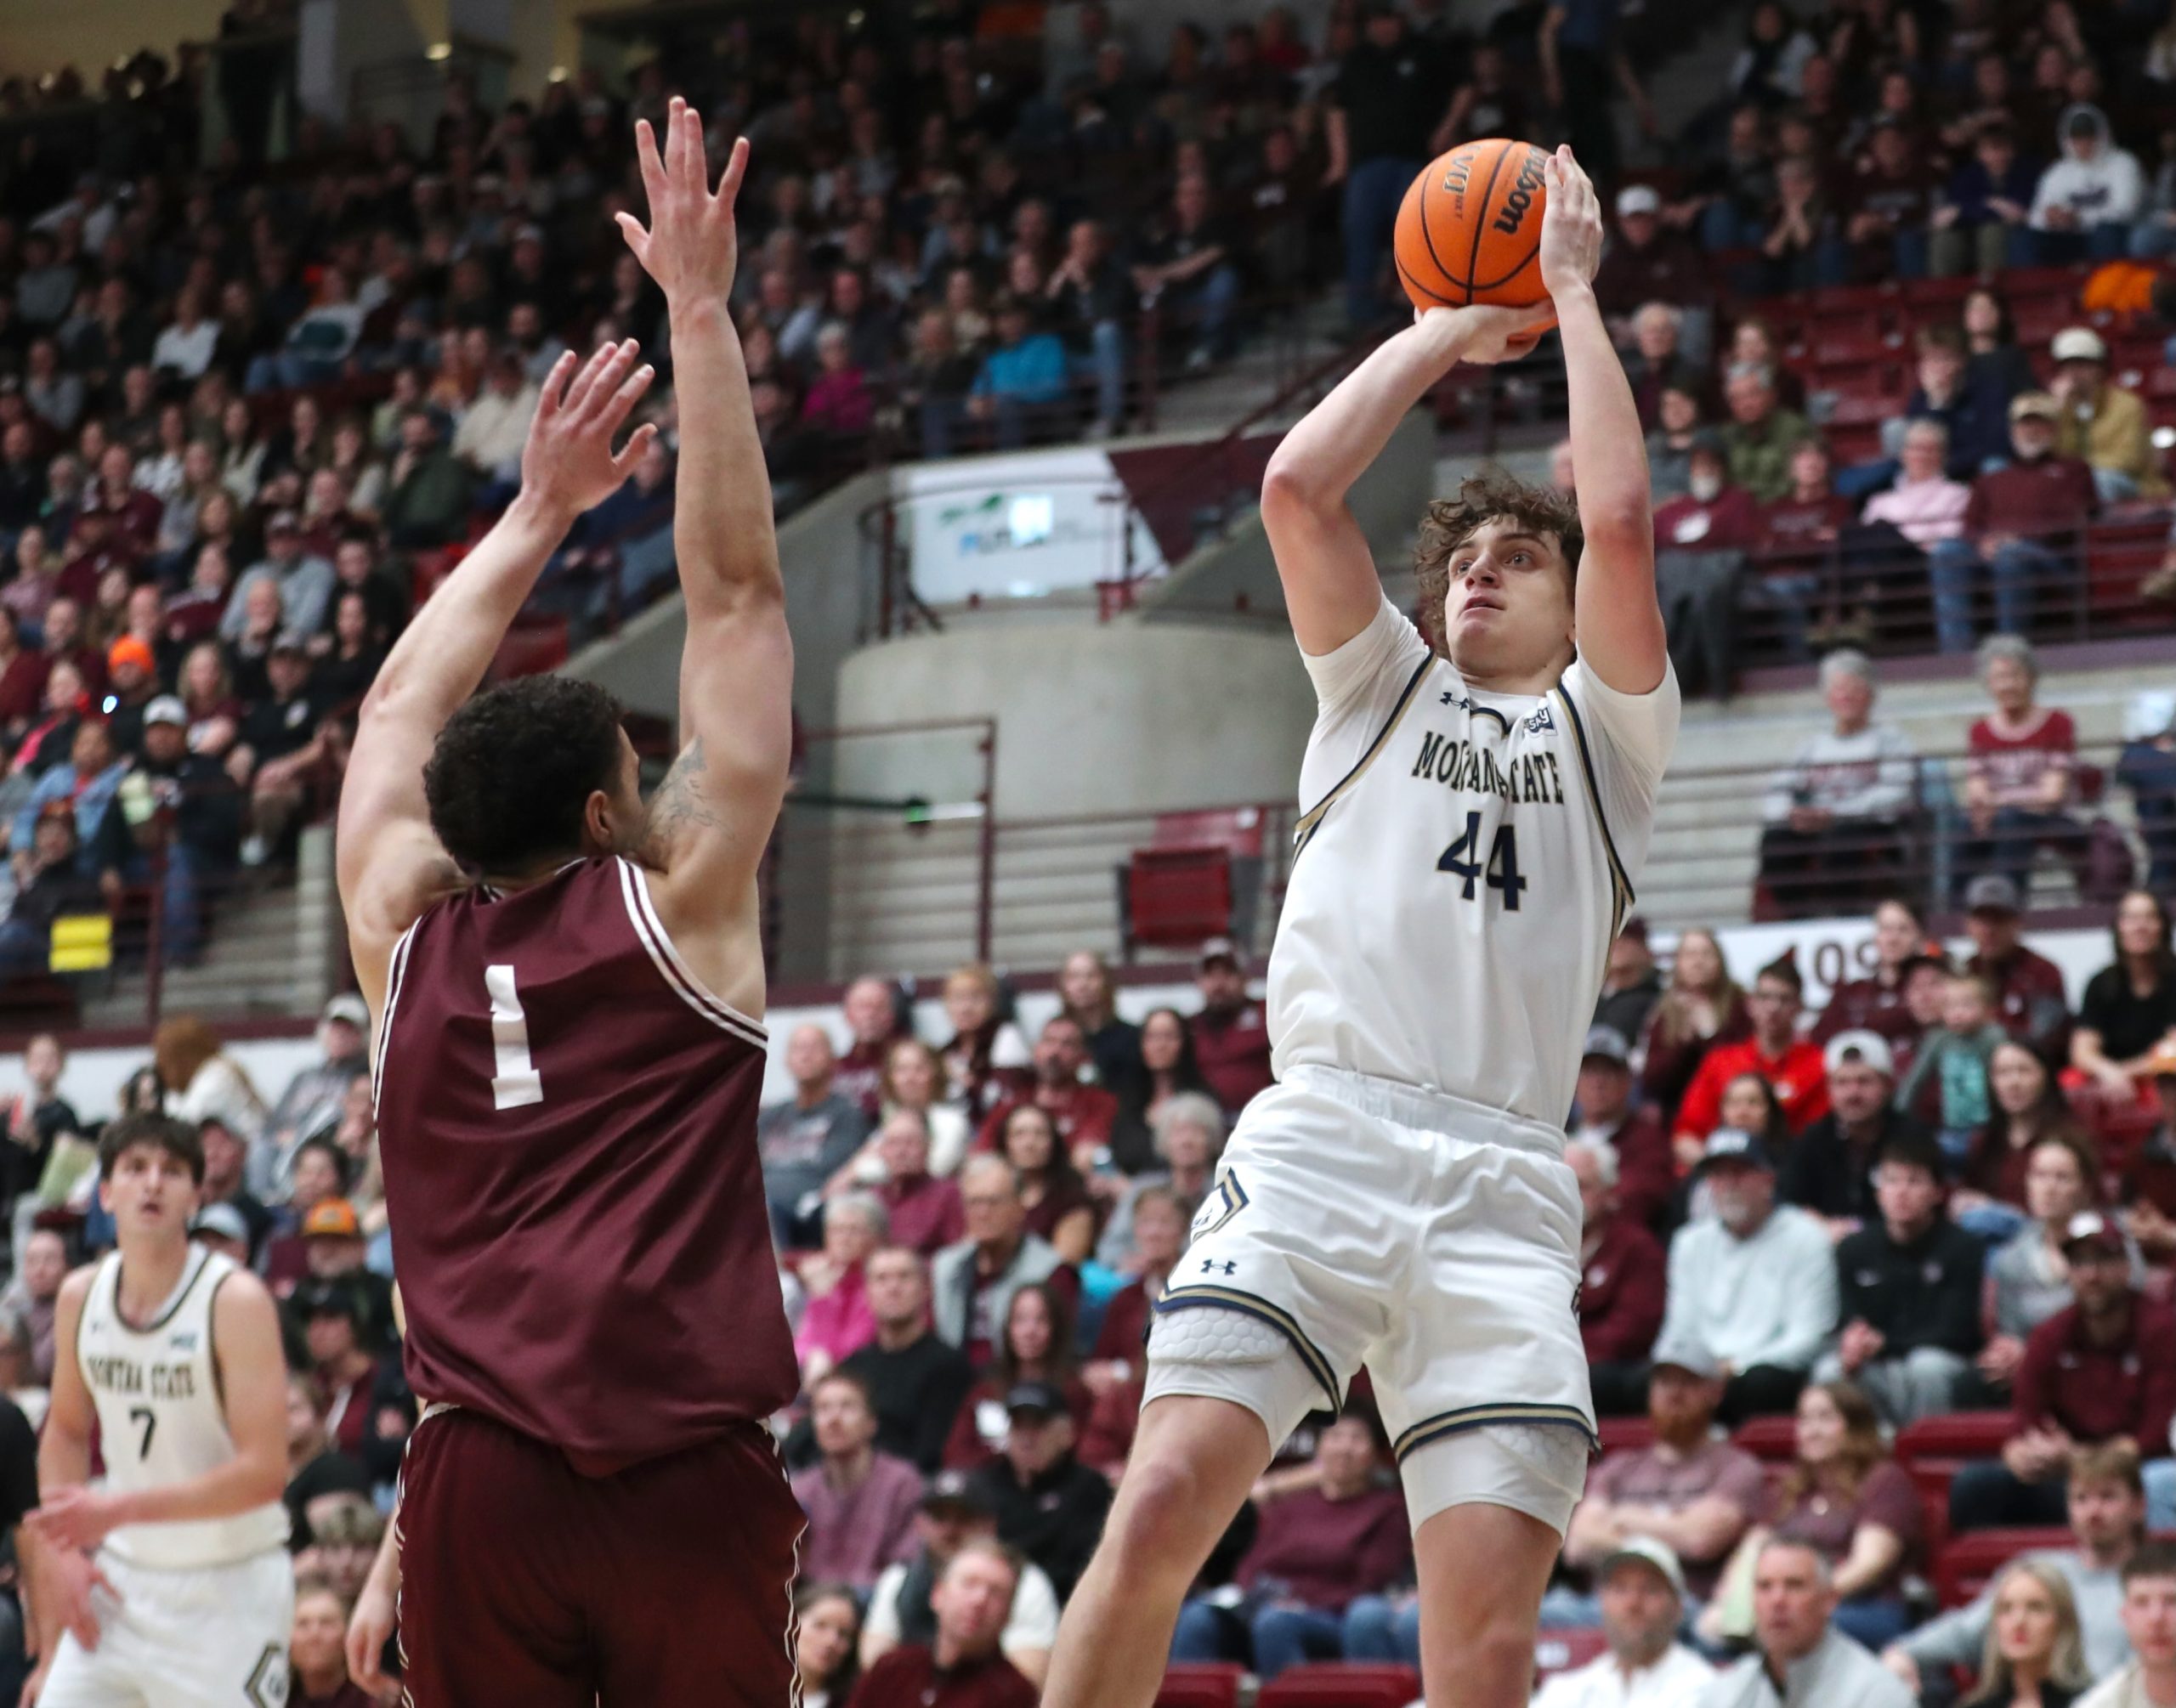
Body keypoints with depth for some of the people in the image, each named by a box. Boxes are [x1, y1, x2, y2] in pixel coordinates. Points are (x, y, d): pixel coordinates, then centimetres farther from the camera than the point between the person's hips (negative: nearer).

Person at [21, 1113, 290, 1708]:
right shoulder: (80, 1296, 2)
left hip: (228, 1590, -5)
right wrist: (63, 1551, 3)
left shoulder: (236, 1300, -16)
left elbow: (265, 1473, -22)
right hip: (123, 1578, 5)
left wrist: (118, 1510, -26)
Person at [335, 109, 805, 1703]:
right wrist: (701, 309, 12)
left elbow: (403, 707, 32)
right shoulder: (678, 904, 5)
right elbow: (737, 591, 9)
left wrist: (541, 515, 40)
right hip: (689, 1473, -3)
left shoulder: (404, 940, 14)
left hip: (480, 1481, 3)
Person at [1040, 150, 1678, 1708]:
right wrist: (1448, 330, 20)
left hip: (1500, 1188, -1)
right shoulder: (1384, 687, 26)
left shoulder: (1605, 732, 20)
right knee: (1161, 1509, -20)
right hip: (1315, 1142, 1)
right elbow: (1298, 489, 10)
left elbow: (1620, 520, 4)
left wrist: (1572, 292, 14)